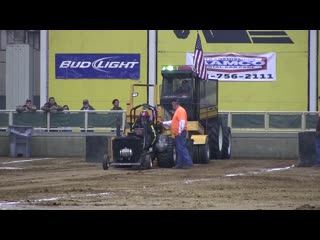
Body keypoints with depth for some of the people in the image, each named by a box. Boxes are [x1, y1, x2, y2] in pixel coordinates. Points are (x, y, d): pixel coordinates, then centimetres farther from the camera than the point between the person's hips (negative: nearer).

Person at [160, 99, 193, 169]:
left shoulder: (180, 110, -11)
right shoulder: (177, 111, 23)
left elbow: (182, 121, -22)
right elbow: (173, 122, 32)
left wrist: (180, 131, -27)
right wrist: (163, 123, 32)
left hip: (180, 133, -11)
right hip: (177, 134, 11)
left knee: (181, 148, -14)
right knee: (179, 149, 11)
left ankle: (188, 162, -17)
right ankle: (180, 164, 13)